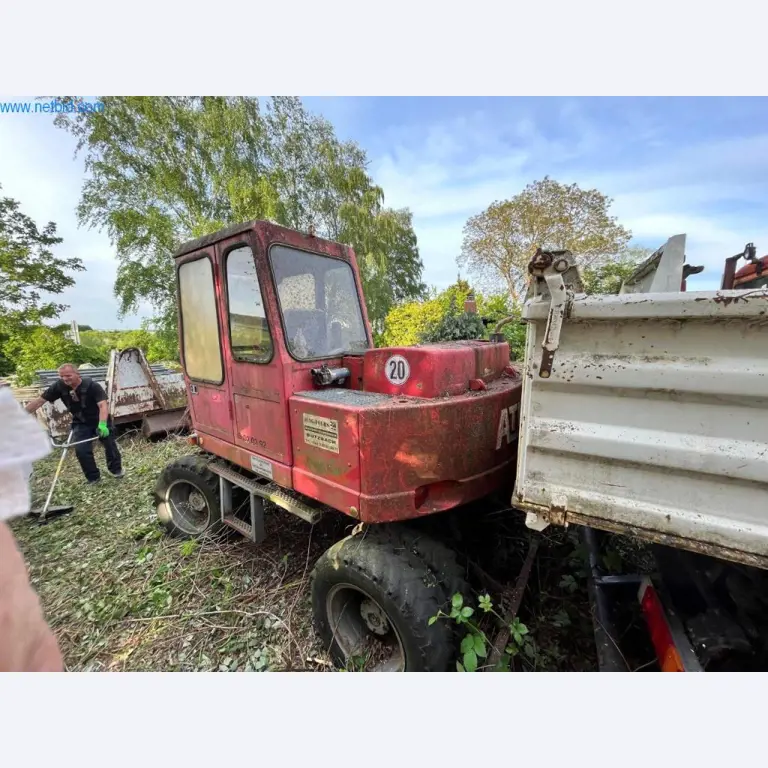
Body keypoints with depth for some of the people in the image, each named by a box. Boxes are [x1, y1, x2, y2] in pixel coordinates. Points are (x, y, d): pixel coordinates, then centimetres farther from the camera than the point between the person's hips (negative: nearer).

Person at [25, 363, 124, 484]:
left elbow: (103, 405, -35)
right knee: (81, 450, -9)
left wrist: (102, 424, -49)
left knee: (110, 445, 5)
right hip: (81, 423, 3)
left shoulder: (93, 386, -26)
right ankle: (93, 478, 10)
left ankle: (116, 469, 31)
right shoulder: (59, 386, -14)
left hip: (100, 421, -3)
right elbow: (39, 401, -7)